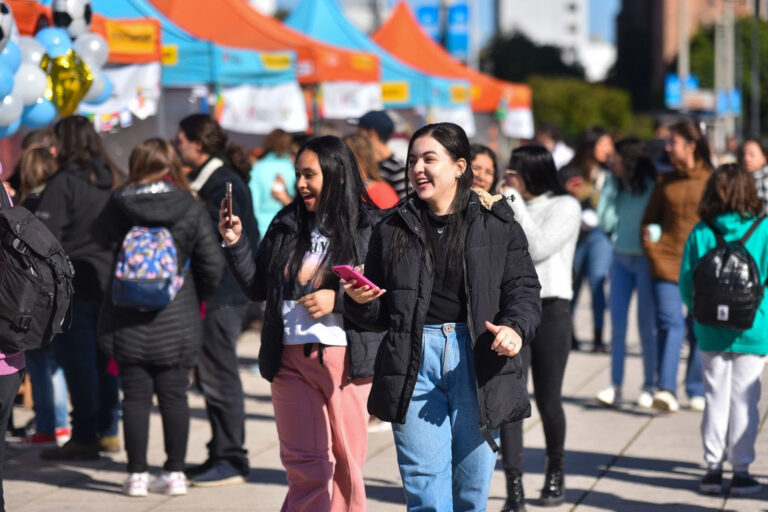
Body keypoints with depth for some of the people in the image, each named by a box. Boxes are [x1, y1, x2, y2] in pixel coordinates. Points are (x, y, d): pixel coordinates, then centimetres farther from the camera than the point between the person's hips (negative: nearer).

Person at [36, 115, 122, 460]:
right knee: (104, 357, 14)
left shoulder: (64, 183, -12)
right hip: (110, 281, 7)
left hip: (75, 283, -7)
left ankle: (84, 437, 0)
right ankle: (108, 431, 20)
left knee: (77, 358, -1)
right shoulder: (113, 180, 9)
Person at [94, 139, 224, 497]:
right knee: (174, 397, 7)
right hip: (177, 322, 0)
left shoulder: (118, 205, -4)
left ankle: (137, 474, 7)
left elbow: (103, 236, 15)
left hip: (127, 323, 0)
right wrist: (198, 296, 12)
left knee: (135, 398, 5)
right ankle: (174, 472, 10)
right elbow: (212, 264, -4)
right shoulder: (191, 209, -5)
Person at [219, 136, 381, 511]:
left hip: (345, 357, -3)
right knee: (306, 466, -2)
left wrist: (337, 299, -15)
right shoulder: (286, 225, 12)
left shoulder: (368, 228, -2)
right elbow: (257, 287, 16)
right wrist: (235, 244, 5)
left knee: (346, 466, 5)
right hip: (291, 360, 3)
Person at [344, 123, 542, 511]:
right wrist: (359, 301, -9)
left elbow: (523, 287, 1)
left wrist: (515, 327, -19)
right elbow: (376, 316, 14)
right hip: (414, 360, 1)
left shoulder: (496, 223, 4)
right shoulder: (392, 229, 10)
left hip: (475, 360, -1)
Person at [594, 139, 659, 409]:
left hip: (646, 261, -5)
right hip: (621, 257, 5)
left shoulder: (654, 187, -10)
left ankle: (650, 386, 13)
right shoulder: (618, 186, 7)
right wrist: (610, 184, -1)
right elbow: (606, 222, 1)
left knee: (646, 325, 1)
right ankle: (615, 387, 2)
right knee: (617, 323, 0)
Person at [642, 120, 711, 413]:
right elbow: (649, 221, 18)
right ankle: (666, 389, -19)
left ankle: (697, 392, 16)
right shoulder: (664, 182, 12)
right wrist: (653, 253, 6)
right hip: (667, 263, 2)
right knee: (670, 324, -11)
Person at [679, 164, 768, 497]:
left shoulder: (700, 234, -4)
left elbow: (686, 285, 0)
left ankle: (713, 467, 14)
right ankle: (741, 470, 8)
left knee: (716, 397, 11)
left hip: (711, 332, 2)